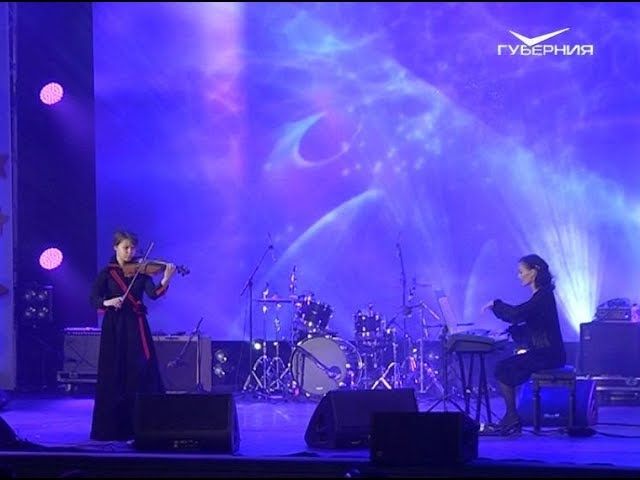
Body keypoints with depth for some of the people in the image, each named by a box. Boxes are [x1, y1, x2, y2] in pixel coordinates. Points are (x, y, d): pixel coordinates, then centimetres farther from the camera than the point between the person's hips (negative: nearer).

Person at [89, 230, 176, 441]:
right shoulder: (107, 273, 2)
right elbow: (94, 299, -5)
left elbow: (153, 294, -9)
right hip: (114, 328, -1)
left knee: (142, 372, -5)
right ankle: (112, 426, 7)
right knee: (114, 376, 0)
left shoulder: (141, 271, 6)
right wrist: (108, 302, -26)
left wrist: (166, 280, -26)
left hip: (136, 327, 1)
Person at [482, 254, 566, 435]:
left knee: (503, 369, -8)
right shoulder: (541, 295, 15)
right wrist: (509, 329, 6)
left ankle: (512, 418, -1)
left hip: (548, 355, -9)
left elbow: (516, 314, -27)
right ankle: (511, 420, 4)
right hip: (543, 352, 9)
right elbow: (529, 325, 19)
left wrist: (496, 304, -11)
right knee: (505, 368, 6)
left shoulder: (543, 295, -16)